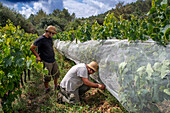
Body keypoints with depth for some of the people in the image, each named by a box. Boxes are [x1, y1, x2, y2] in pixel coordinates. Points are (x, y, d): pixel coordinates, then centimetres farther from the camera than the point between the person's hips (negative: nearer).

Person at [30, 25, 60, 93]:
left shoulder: (50, 38, 8)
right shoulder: (41, 39, -16)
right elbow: (32, 48, -13)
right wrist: (38, 56, -9)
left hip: (53, 60, 8)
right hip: (46, 62, -8)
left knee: (56, 73, 16)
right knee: (47, 77, 5)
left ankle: (56, 86, 38)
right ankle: (46, 88, 29)